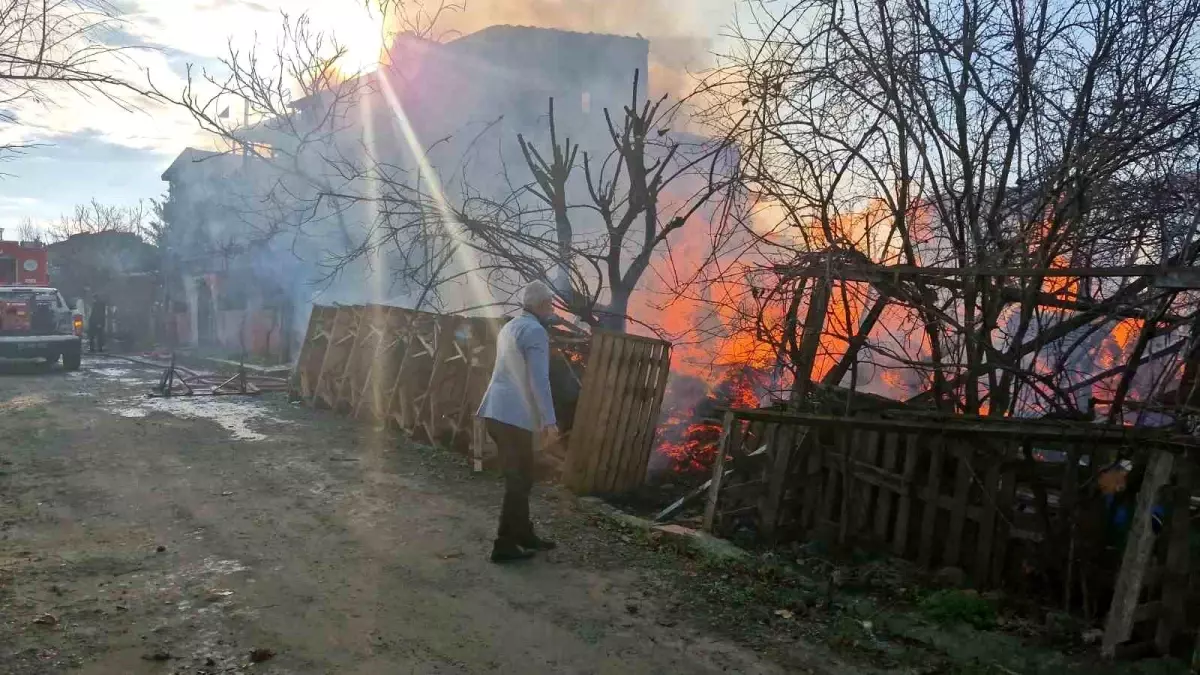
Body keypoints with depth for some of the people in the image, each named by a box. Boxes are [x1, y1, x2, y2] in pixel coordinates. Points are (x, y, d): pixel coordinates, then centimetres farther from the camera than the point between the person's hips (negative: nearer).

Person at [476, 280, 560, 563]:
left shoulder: (510, 327, 18)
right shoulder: (535, 331, -12)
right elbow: (539, 380, -19)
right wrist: (549, 420, -19)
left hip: (498, 412, 9)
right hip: (513, 415, -9)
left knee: (518, 477, 17)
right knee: (520, 480, -3)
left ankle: (524, 534, 25)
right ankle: (504, 545, -1)